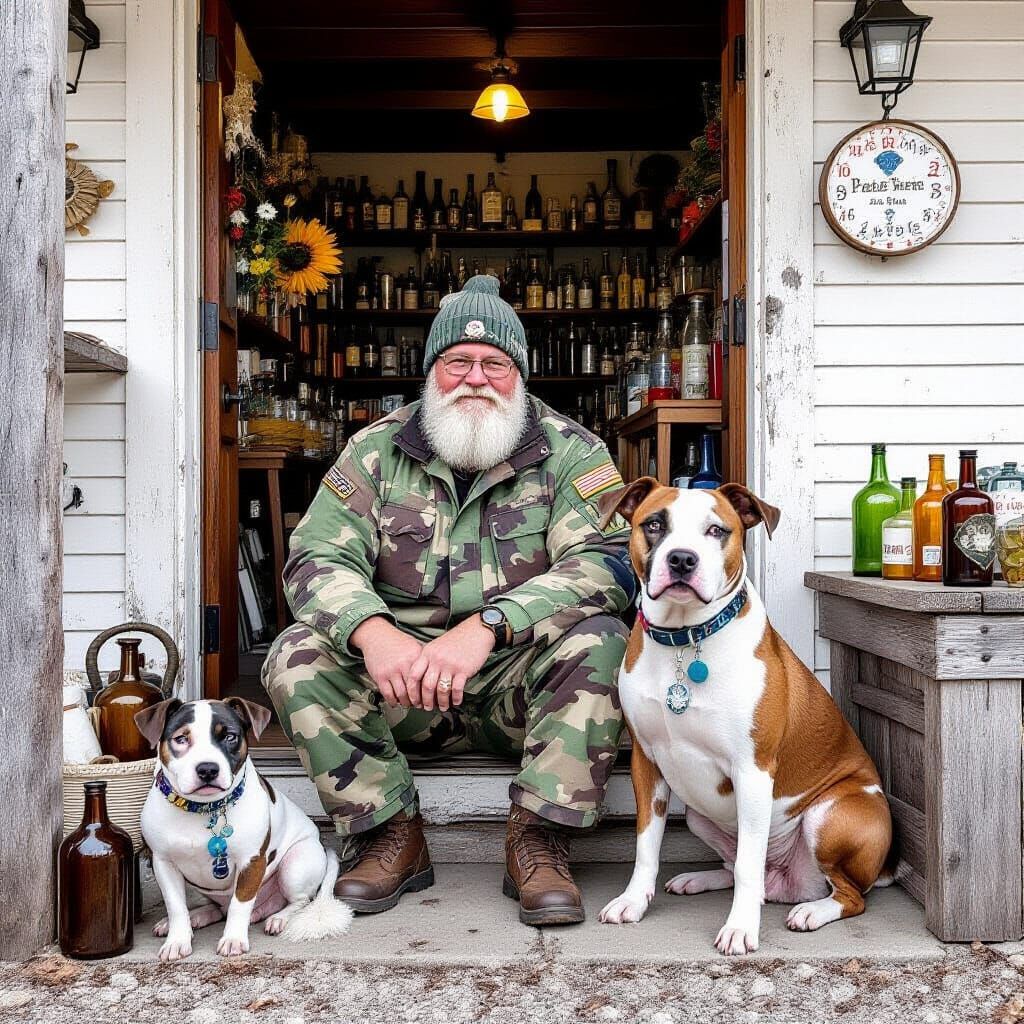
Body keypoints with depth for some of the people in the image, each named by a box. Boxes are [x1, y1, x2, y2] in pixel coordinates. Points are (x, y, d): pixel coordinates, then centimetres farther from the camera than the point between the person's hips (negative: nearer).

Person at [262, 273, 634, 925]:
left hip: (520, 685, -2)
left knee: (599, 640, -29)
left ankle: (539, 842, -17)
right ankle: (393, 836, -8)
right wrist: (372, 631, -30)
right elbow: (318, 557, -5)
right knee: (297, 657, -21)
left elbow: (609, 560, -18)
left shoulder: (569, 450, -2)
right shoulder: (378, 450, 5)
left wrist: (487, 625, -33)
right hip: (400, 687, 2)